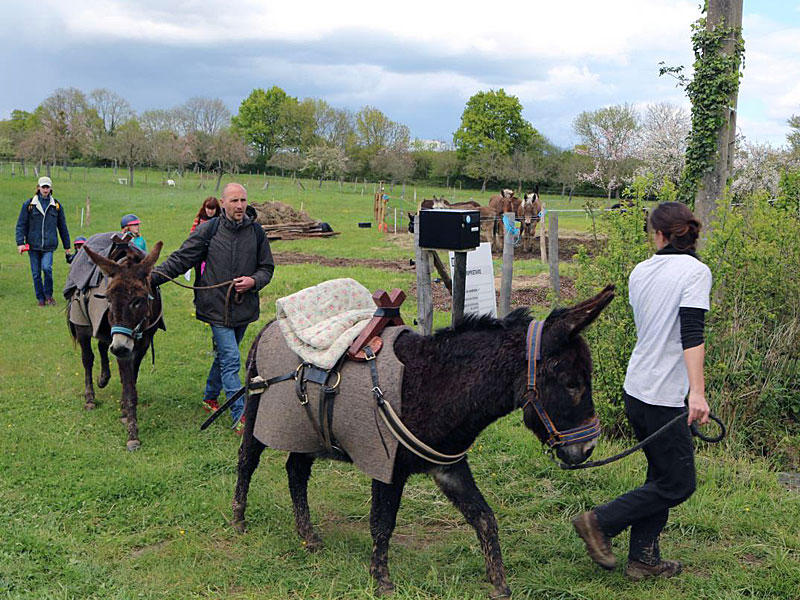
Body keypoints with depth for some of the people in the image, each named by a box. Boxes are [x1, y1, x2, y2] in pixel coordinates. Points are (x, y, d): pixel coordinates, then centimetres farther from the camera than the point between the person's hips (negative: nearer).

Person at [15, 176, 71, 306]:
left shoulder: (56, 205, 7)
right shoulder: (29, 204, 2)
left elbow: (62, 227, 13)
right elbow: (21, 225, 3)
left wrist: (67, 246, 14)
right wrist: (20, 243, -8)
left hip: (49, 245, -1)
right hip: (33, 245, 1)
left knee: (47, 268, -20)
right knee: (36, 273, 4)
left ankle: (48, 295, 0)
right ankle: (41, 298, 19)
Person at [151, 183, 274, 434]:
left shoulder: (256, 232, 2)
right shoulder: (208, 230, -6)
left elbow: (267, 268, 8)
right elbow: (181, 259, -5)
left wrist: (253, 281, -12)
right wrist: (153, 276, -16)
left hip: (244, 307, 4)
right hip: (218, 307, -4)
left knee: (224, 355, 19)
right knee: (231, 359, -8)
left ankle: (210, 396, 41)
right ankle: (240, 417, -4)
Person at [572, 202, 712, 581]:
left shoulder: (640, 271, 9)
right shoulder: (695, 271, -11)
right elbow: (692, 334, -23)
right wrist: (697, 392, -28)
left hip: (636, 389, 8)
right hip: (664, 395, -8)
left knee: (661, 475, 16)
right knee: (678, 484, 4)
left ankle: (643, 559, 19)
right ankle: (599, 523, 6)